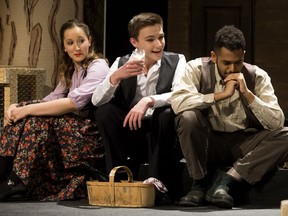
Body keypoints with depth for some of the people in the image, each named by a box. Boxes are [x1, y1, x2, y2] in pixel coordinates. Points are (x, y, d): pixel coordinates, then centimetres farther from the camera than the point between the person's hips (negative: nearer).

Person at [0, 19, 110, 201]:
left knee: (37, 121, -25)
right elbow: (53, 99, 5)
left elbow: (74, 102, -23)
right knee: (21, 116, -8)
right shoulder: (70, 70, 18)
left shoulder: (98, 66, -9)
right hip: (75, 130, 8)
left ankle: (16, 182, -23)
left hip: (93, 136, -8)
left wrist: (28, 109, -23)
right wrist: (18, 107, -14)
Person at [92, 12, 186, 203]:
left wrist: (148, 101, -37)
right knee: (104, 111, -21)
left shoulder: (176, 61, -3)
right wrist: (115, 77, -27)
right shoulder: (122, 63, 3)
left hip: (160, 135, -2)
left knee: (167, 113, -31)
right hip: (129, 135, 2)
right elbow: (97, 101, -9)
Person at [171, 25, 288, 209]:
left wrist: (247, 93, -21)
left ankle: (228, 178, -24)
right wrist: (221, 95, -26)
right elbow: (177, 102, -27)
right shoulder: (198, 68, -8)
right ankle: (200, 184, -15)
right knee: (188, 117, -32)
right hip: (208, 143, -2)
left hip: (243, 145, 2)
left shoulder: (257, 76, -4)